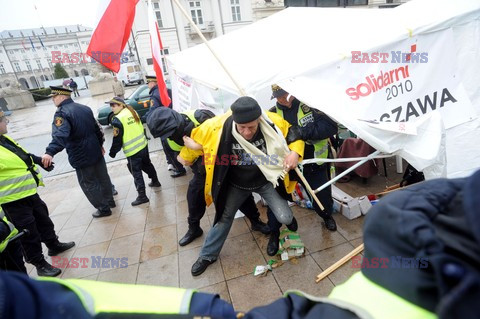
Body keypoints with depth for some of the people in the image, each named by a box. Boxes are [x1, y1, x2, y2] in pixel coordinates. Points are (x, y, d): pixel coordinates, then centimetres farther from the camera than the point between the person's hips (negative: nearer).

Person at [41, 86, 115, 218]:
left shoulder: (62, 113, -17)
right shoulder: (85, 108, 7)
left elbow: (60, 135, -35)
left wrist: (50, 152, -46)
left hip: (81, 157, -7)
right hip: (96, 151, 8)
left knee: (89, 184, 7)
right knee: (103, 178, 19)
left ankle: (104, 209, 16)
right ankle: (109, 201, 34)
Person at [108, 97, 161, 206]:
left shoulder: (117, 120, -16)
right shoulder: (132, 112, 6)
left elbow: (117, 139, -14)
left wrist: (112, 152, -3)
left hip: (132, 151, -8)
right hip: (142, 144, 8)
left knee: (136, 173, 0)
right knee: (147, 164, 26)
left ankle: (142, 196, 5)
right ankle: (155, 181, 45)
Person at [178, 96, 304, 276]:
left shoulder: (273, 122, -28)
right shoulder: (217, 127, -31)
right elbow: (195, 138, -10)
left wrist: (295, 152, -26)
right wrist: (186, 157, 7)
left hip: (266, 180, 0)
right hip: (237, 184, 1)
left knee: (284, 218, -6)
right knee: (224, 216, 12)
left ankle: (287, 217, 36)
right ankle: (208, 255, 35)